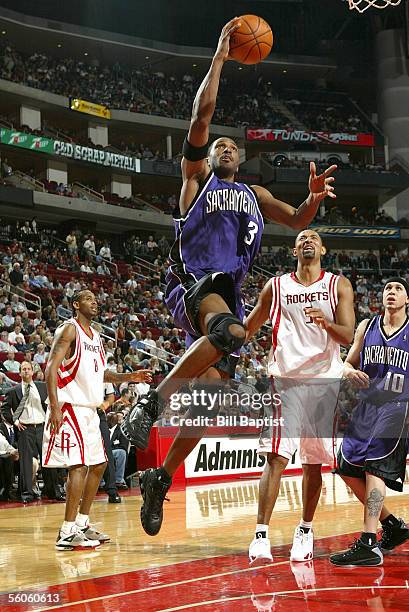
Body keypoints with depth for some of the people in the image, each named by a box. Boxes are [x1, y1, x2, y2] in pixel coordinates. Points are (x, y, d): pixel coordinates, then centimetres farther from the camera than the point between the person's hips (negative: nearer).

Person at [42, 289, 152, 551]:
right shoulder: (69, 329, -10)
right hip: (70, 408, -10)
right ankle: (68, 533, -11)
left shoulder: (95, 335, 16)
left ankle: (82, 524, 22)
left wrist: (129, 377, 10)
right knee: (79, 466, -14)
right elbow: (51, 368, -18)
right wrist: (55, 407, -26)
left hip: (89, 409, 10)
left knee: (98, 465, 13)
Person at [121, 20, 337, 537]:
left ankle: (160, 478, 12)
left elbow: (298, 221, 25)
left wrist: (314, 198, 3)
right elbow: (201, 117, 1)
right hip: (192, 281, -5)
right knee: (228, 331, -40)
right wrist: (219, 59, 3)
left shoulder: (255, 194, 28)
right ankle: (151, 401, -29)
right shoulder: (197, 175, 13)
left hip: (229, 292, 6)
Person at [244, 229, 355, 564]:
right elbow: (247, 329, 17)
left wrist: (326, 324, -27)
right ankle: (261, 535, -11)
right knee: (276, 458, -12)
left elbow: (348, 335, -6)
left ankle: (305, 530, 22)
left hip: (324, 382, 1)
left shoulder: (339, 285, 5)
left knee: (314, 463, 8)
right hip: (285, 381, -1)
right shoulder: (276, 286, 7)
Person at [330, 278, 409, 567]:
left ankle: (369, 545, -22)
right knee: (348, 470, 6)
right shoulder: (367, 326, 9)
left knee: (374, 468, -20)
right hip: (367, 405, 6)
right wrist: (349, 371, -9)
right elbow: (348, 362, 15)